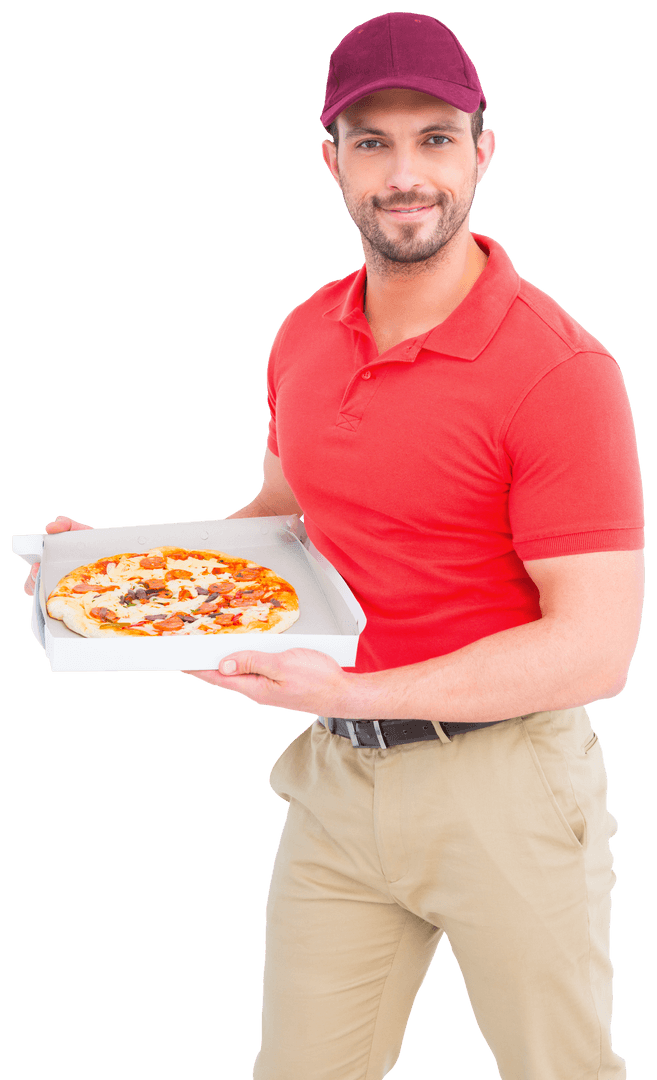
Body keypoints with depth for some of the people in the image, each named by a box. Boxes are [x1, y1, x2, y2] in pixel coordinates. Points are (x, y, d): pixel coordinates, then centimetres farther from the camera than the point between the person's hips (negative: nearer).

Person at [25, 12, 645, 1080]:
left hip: (501, 784, -5)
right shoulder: (303, 340, 4)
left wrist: (349, 692, -26)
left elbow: (594, 650, -20)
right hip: (337, 778, 6)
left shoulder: (559, 370, -18)